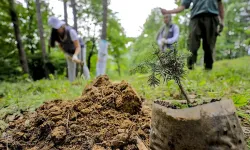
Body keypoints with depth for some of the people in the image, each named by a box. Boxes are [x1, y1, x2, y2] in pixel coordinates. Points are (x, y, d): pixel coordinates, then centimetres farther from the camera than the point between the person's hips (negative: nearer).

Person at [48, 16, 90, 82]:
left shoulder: (71, 31, -38)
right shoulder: (55, 35, -23)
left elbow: (78, 47, -41)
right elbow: (60, 45, 0)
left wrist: (75, 55, -58)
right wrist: (65, 53, -12)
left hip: (79, 48, -4)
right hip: (69, 51, 4)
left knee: (82, 65, -12)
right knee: (71, 67, 4)